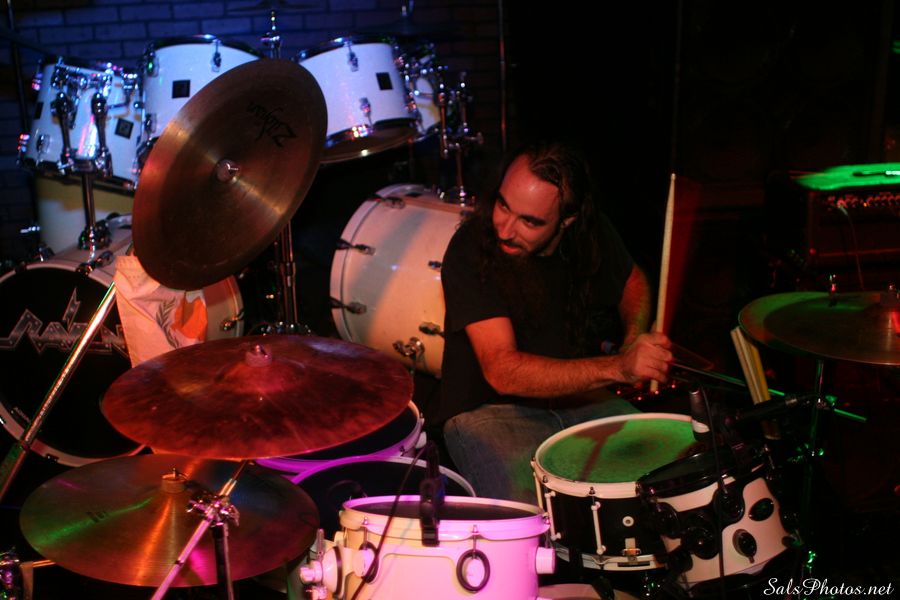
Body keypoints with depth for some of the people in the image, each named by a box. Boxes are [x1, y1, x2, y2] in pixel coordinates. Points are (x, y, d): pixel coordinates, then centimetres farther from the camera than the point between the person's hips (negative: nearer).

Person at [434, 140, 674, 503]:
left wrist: (635, 341, -5)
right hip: (488, 409, -5)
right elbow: (502, 371, -29)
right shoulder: (471, 250, -21)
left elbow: (633, 280, 17)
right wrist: (618, 367, -39)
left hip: (580, 398, 5)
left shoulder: (591, 231, -6)